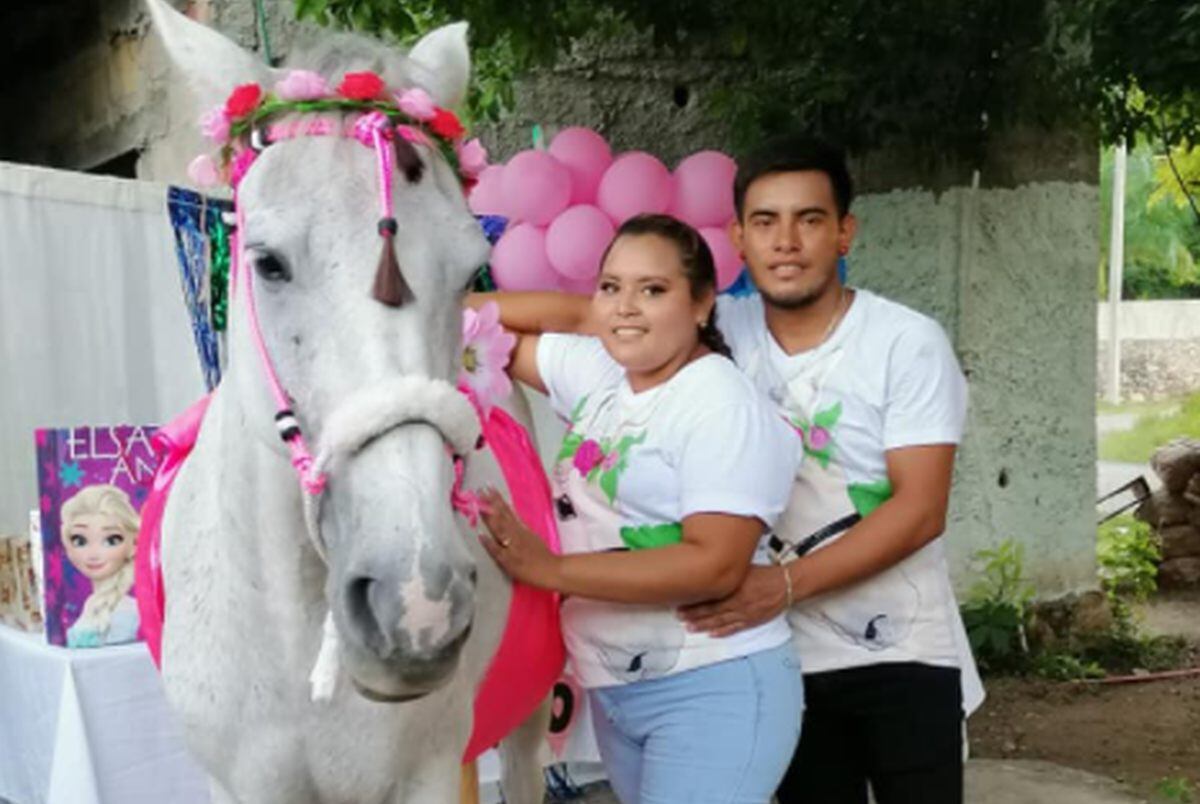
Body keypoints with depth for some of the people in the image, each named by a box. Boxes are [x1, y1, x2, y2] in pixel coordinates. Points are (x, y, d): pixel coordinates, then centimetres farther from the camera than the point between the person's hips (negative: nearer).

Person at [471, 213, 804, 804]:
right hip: (612, 691, 7)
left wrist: (551, 570, -24)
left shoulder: (724, 408, -16)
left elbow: (716, 566, -24)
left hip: (714, 691, -7)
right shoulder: (599, 372, 6)